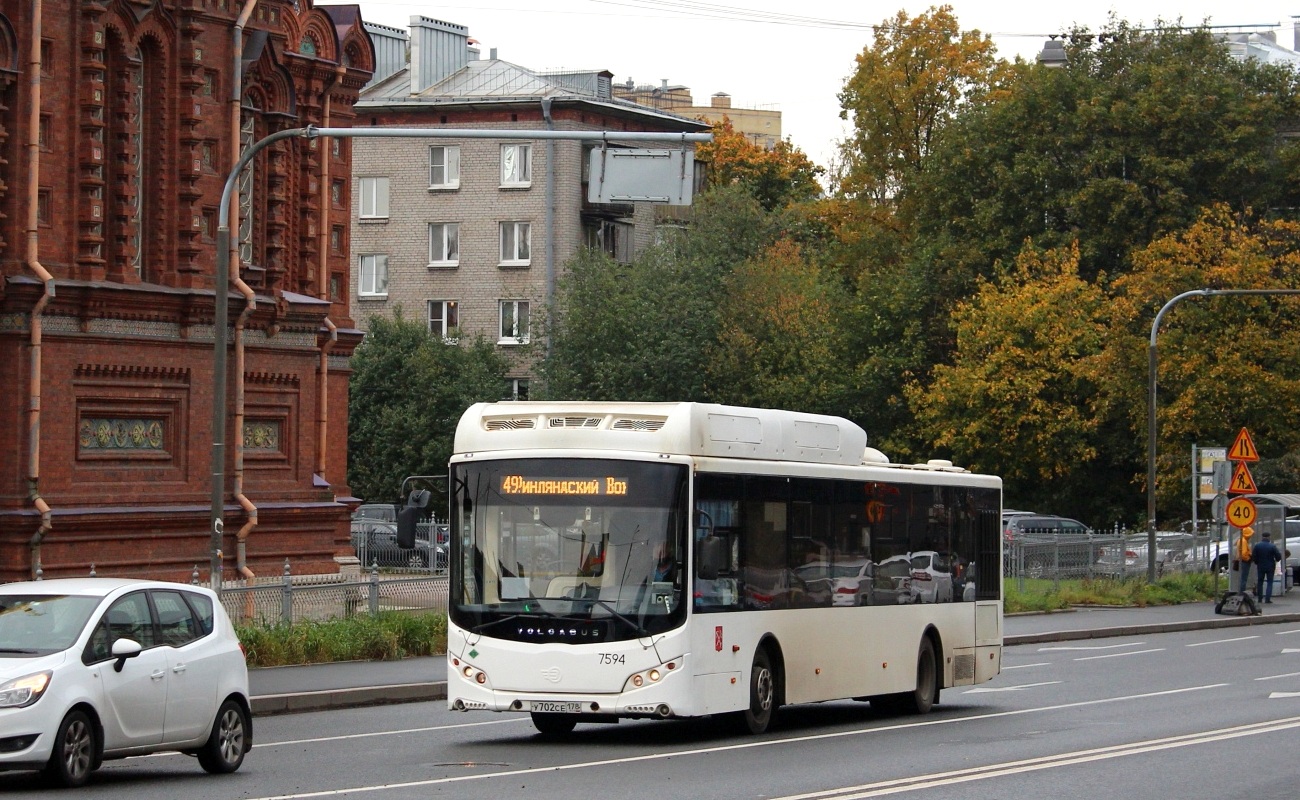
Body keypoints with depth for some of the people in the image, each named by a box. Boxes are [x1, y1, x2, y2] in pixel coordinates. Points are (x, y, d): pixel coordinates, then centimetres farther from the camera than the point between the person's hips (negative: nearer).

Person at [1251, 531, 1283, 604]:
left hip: (1260, 566, 2)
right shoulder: (1272, 546, -13)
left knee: (1260, 582, 14)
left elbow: (1253, 557, -6)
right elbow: (1278, 557, -10)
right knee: (1270, 582, 4)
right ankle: (1267, 598, -5)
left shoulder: (1257, 545, -8)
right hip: (1270, 567, -2)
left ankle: (1259, 598, 15)